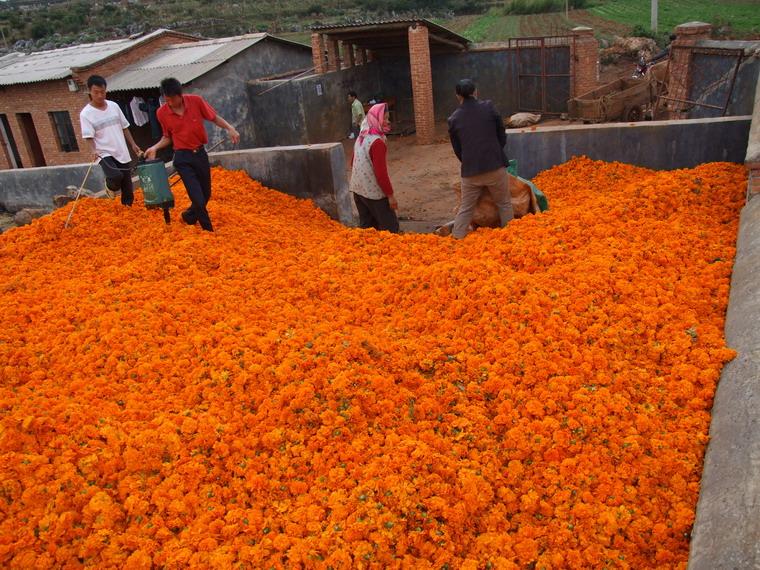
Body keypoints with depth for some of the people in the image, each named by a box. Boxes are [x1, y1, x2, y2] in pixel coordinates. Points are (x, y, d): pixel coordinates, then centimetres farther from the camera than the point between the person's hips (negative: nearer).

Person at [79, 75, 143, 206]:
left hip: (122, 153, 5)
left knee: (128, 191, 7)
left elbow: (124, 127, 14)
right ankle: (111, 186, 6)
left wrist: (133, 145, 10)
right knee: (116, 176, -30)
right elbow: (89, 136, -13)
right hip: (105, 154, -5)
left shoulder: (114, 106, 6)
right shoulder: (86, 113, -8)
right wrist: (94, 151, -30)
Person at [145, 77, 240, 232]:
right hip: (182, 158, -2)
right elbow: (167, 137, 8)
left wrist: (230, 128, -14)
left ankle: (188, 217, 42)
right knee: (198, 198, -10)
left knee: (206, 195, 15)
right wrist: (155, 148, -7)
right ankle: (209, 231, 7)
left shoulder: (196, 101, -9)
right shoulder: (162, 113, -6)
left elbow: (214, 118, 1)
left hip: (200, 154, 2)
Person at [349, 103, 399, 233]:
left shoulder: (361, 137, 8)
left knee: (366, 225, 15)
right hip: (374, 192, -9)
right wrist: (390, 194, -16)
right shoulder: (377, 142, -19)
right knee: (390, 227, 0)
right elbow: (381, 172, -21)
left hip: (358, 189, 9)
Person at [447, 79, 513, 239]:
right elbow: (502, 136, 6)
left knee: (465, 209, 11)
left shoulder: (453, 119, 3)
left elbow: (457, 149, 10)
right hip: (494, 165, -1)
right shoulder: (488, 107, -1)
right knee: (504, 204, 14)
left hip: (470, 171, 1)